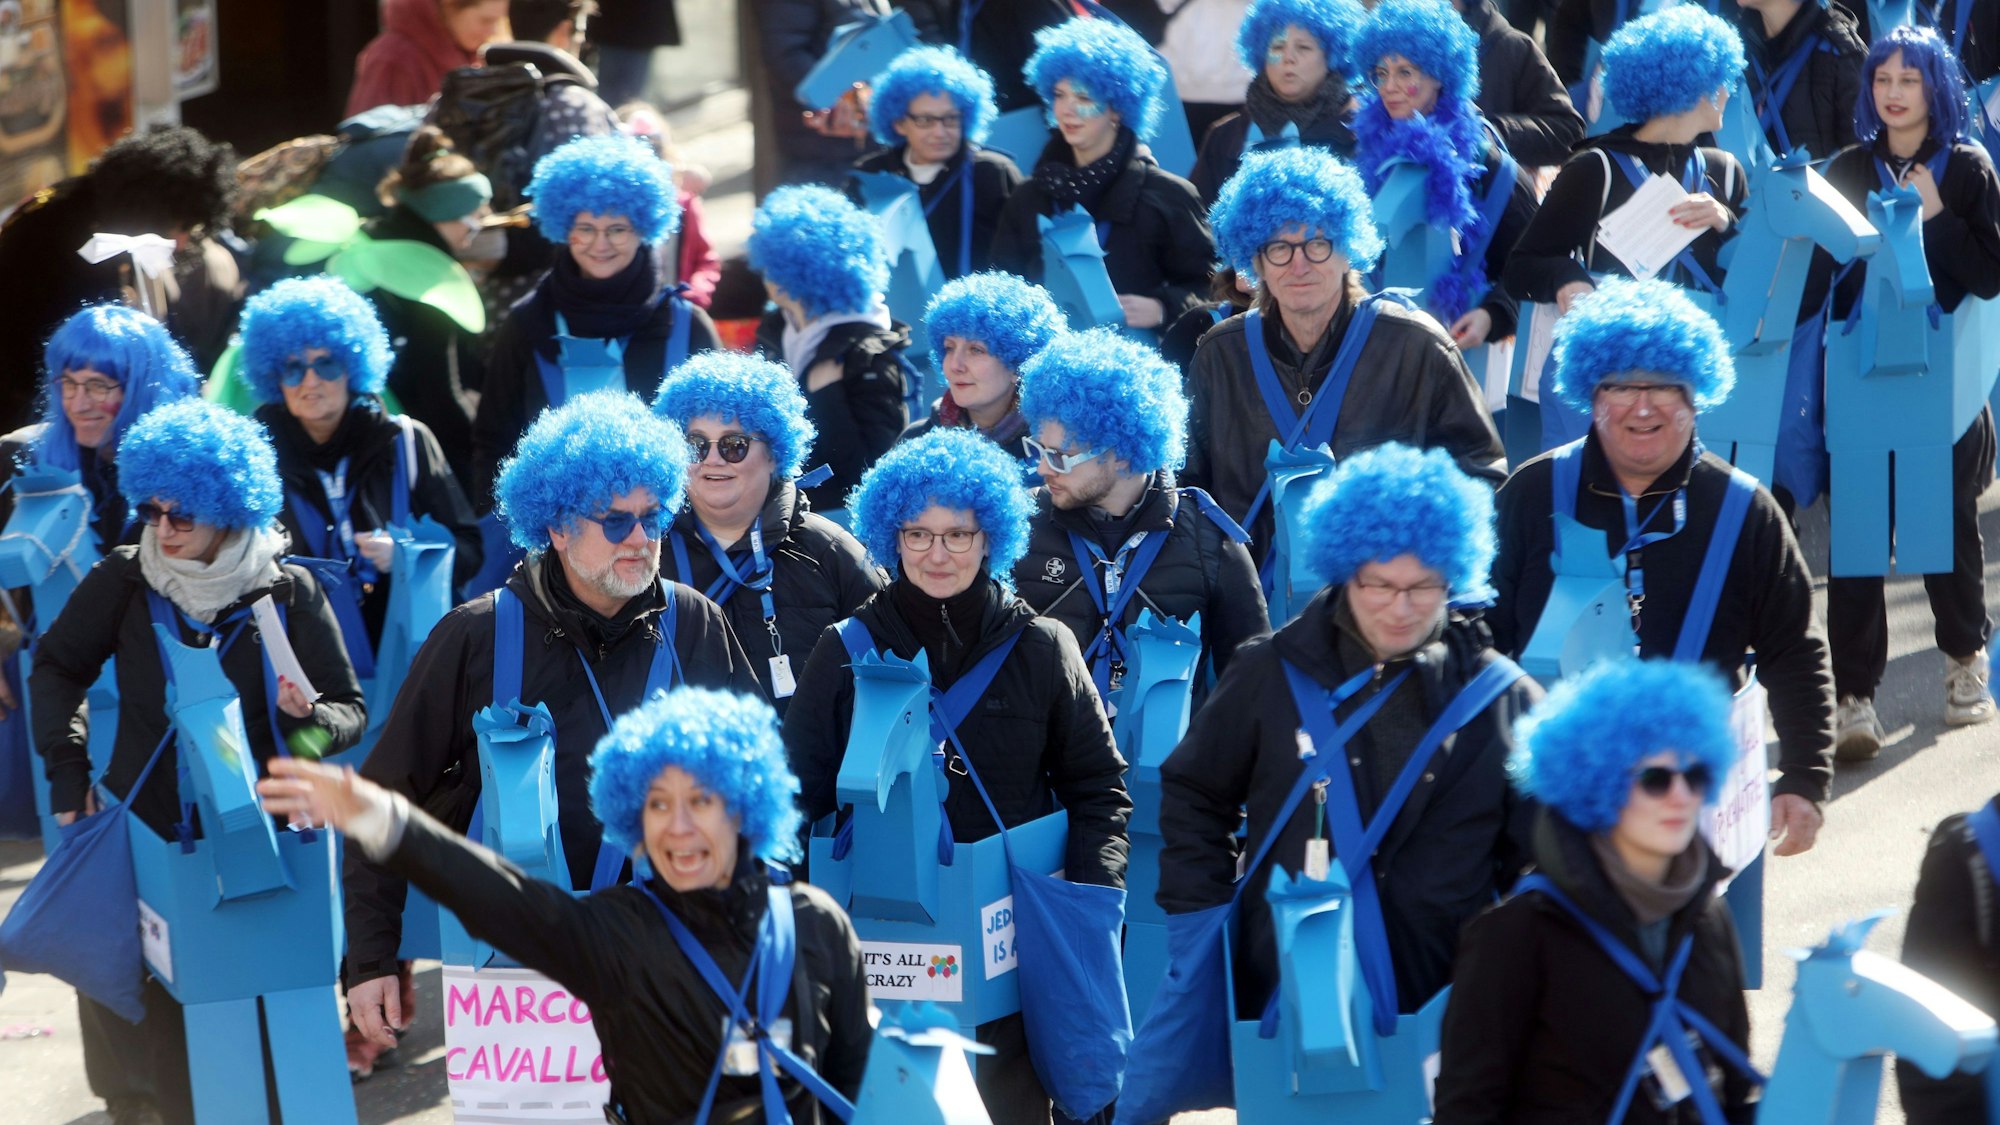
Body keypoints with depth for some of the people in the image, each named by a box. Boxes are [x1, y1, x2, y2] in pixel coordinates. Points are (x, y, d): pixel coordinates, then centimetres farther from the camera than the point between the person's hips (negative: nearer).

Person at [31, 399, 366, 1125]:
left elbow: (350, 710, 3)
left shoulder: (287, 593, -3)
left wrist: (311, 722, -19)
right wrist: (67, 769, 6)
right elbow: (58, 667, 15)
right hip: (144, 835, 1)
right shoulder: (125, 582, -1)